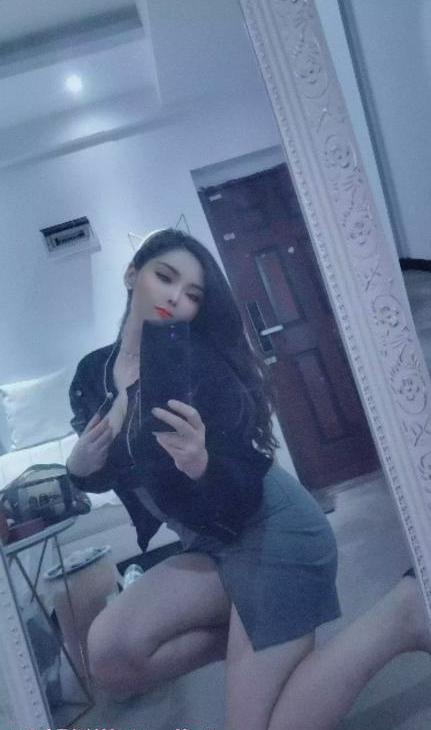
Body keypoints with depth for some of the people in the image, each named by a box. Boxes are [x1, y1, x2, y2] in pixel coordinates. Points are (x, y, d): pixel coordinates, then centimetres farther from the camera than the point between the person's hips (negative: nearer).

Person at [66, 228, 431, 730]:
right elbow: (103, 474, 14)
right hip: (215, 545, 7)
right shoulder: (92, 374, 1)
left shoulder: (199, 366, -20)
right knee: (110, 656, -7)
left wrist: (198, 464, -41)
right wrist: (79, 466, -8)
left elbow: (243, 494, -21)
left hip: (274, 535, -6)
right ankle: (243, 637, 13)